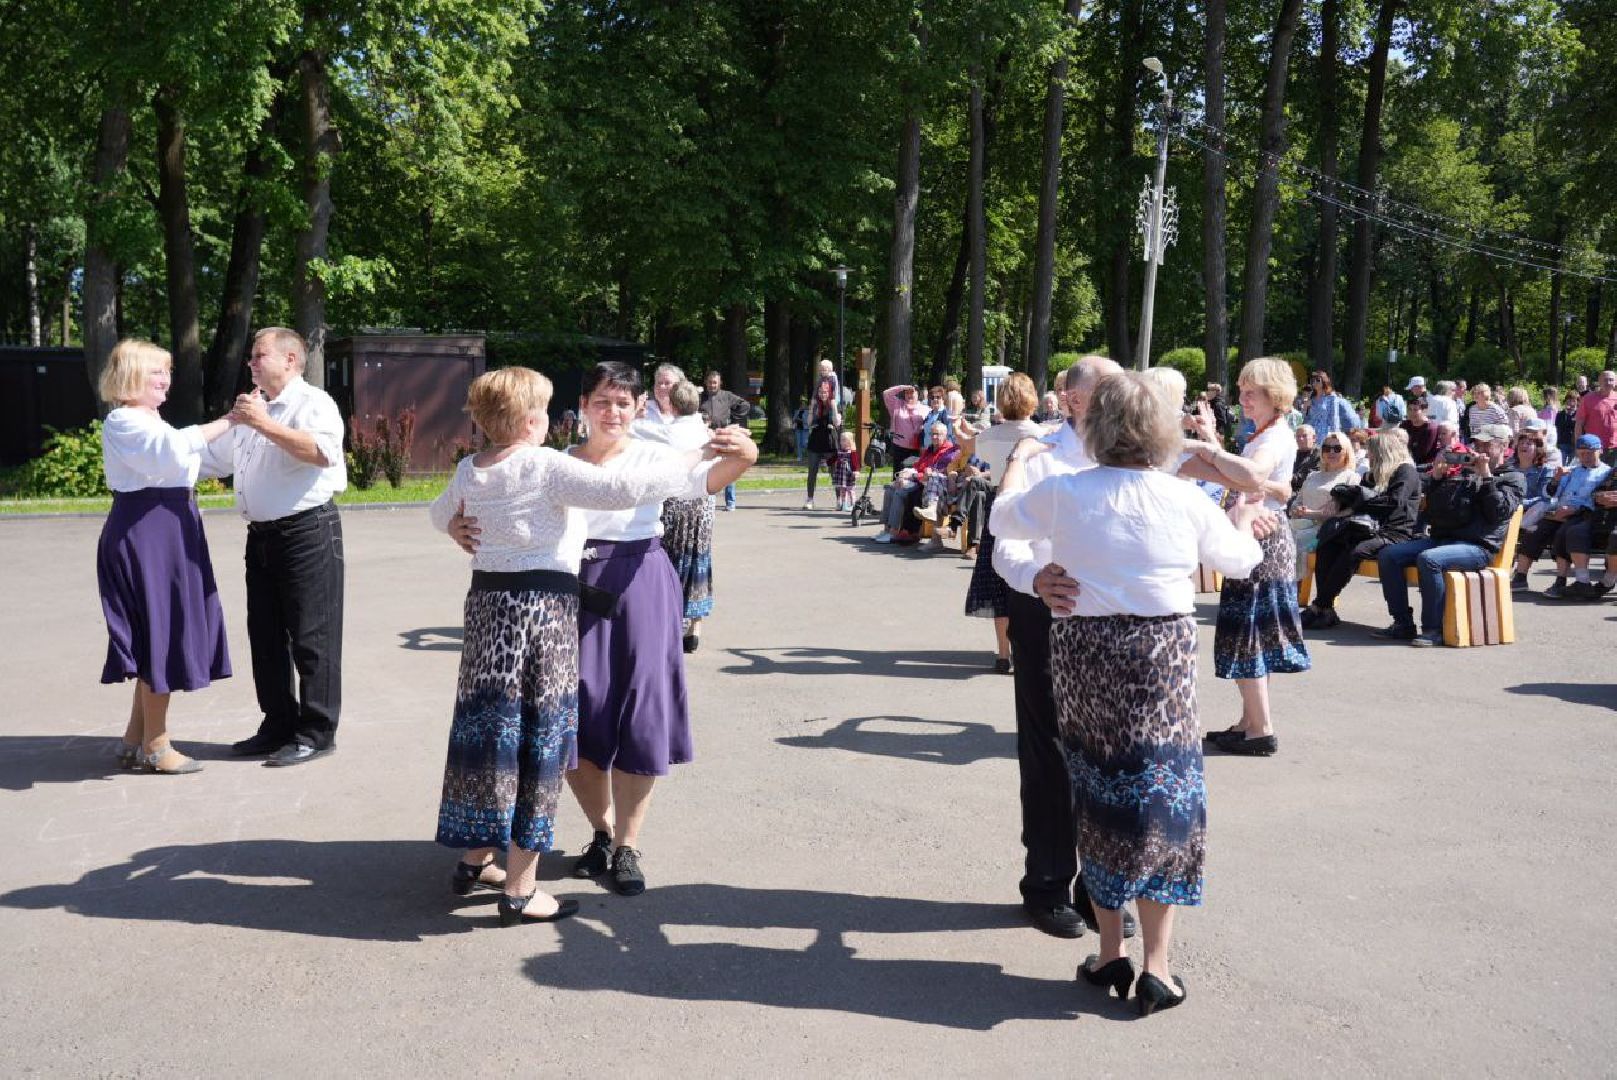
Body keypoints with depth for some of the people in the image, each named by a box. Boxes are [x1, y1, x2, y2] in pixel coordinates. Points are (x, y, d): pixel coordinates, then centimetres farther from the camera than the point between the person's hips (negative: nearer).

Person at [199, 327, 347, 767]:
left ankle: (317, 732, 6)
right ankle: (278, 725, 25)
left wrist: (264, 425, -27)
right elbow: (213, 458, 30)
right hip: (262, 534, 9)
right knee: (265, 635, 13)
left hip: (307, 530, -9)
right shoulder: (252, 408, 20)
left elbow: (323, 452, -28)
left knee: (311, 636, -3)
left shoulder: (312, 402, -7)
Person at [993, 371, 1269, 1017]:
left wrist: (1018, 459, 33)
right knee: (1164, 800, 7)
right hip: (1161, 655, -1)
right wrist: (1245, 519, 35)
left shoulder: (1062, 492, -4)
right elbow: (1240, 559, 13)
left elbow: (1003, 518, 16)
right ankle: (1157, 967, 8)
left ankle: (1110, 954, 22)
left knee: (1097, 798, 13)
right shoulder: (1184, 500, -4)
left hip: (1082, 651, 1)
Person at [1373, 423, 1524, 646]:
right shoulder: (1464, 473, 27)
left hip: (1478, 546, -7)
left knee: (1428, 559, -35)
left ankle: (1434, 629, -28)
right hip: (1440, 538, 7)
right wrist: (1437, 477, 14)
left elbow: (1500, 512, -9)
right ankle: (1403, 624, -9)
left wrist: (1486, 477, -9)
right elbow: (1432, 508, 27)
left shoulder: (1511, 477, 10)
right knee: (1388, 555, -11)